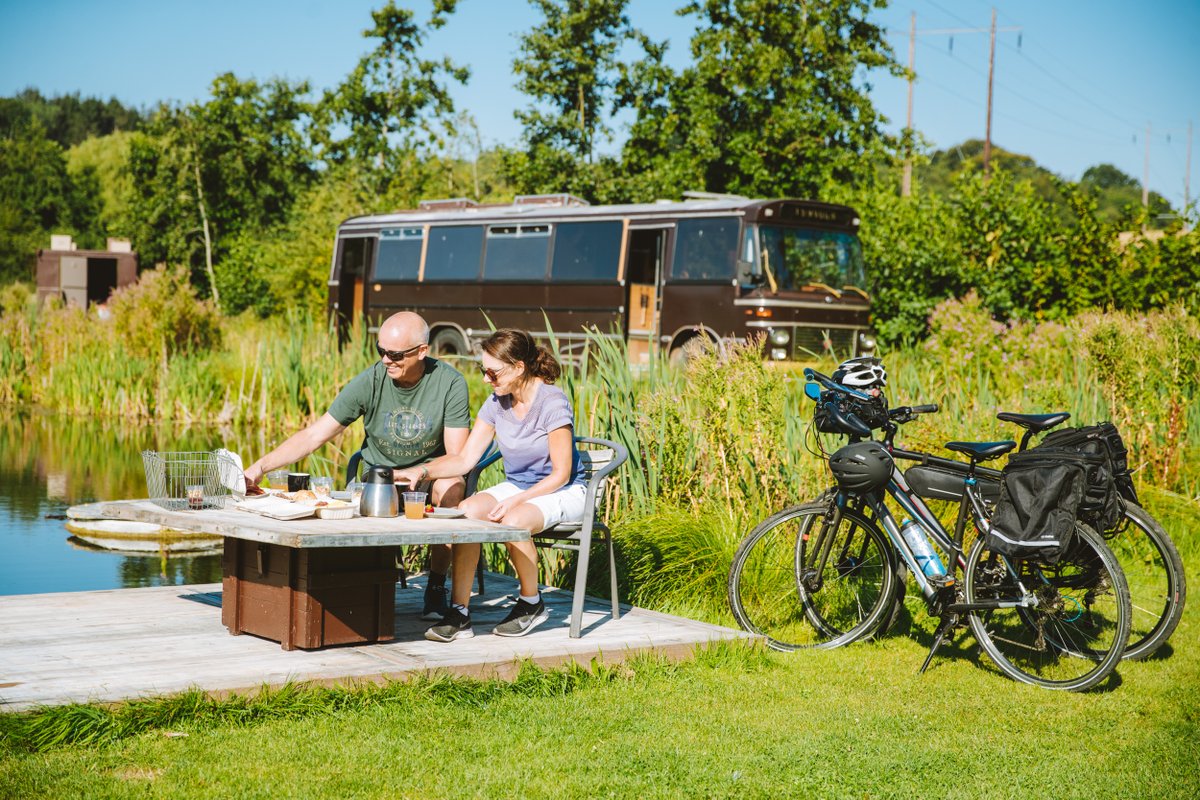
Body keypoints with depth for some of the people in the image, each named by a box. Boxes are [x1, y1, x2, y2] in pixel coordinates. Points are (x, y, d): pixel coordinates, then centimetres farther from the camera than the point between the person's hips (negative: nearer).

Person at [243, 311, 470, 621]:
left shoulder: (450, 383, -16)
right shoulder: (370, 381, -13)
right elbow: (313, 435, -12)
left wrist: (421, 472, -36)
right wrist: (261, 466, -24)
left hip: (432, 472, -1)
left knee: (451, 487, -35)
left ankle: (436, 586, -20)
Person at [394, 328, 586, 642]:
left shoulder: (552, 402, -19)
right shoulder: (497, 403, 0)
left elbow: (561, 474, -17)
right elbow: (465, 458, -2)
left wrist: (516, 500, -26)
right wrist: (421, 471, -17)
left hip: (563, 492, -6)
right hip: (516, 486, 6)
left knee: (513, 521, -36)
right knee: (467, 509, -25)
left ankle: (532, 604, -9)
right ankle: (459, 613, -24)